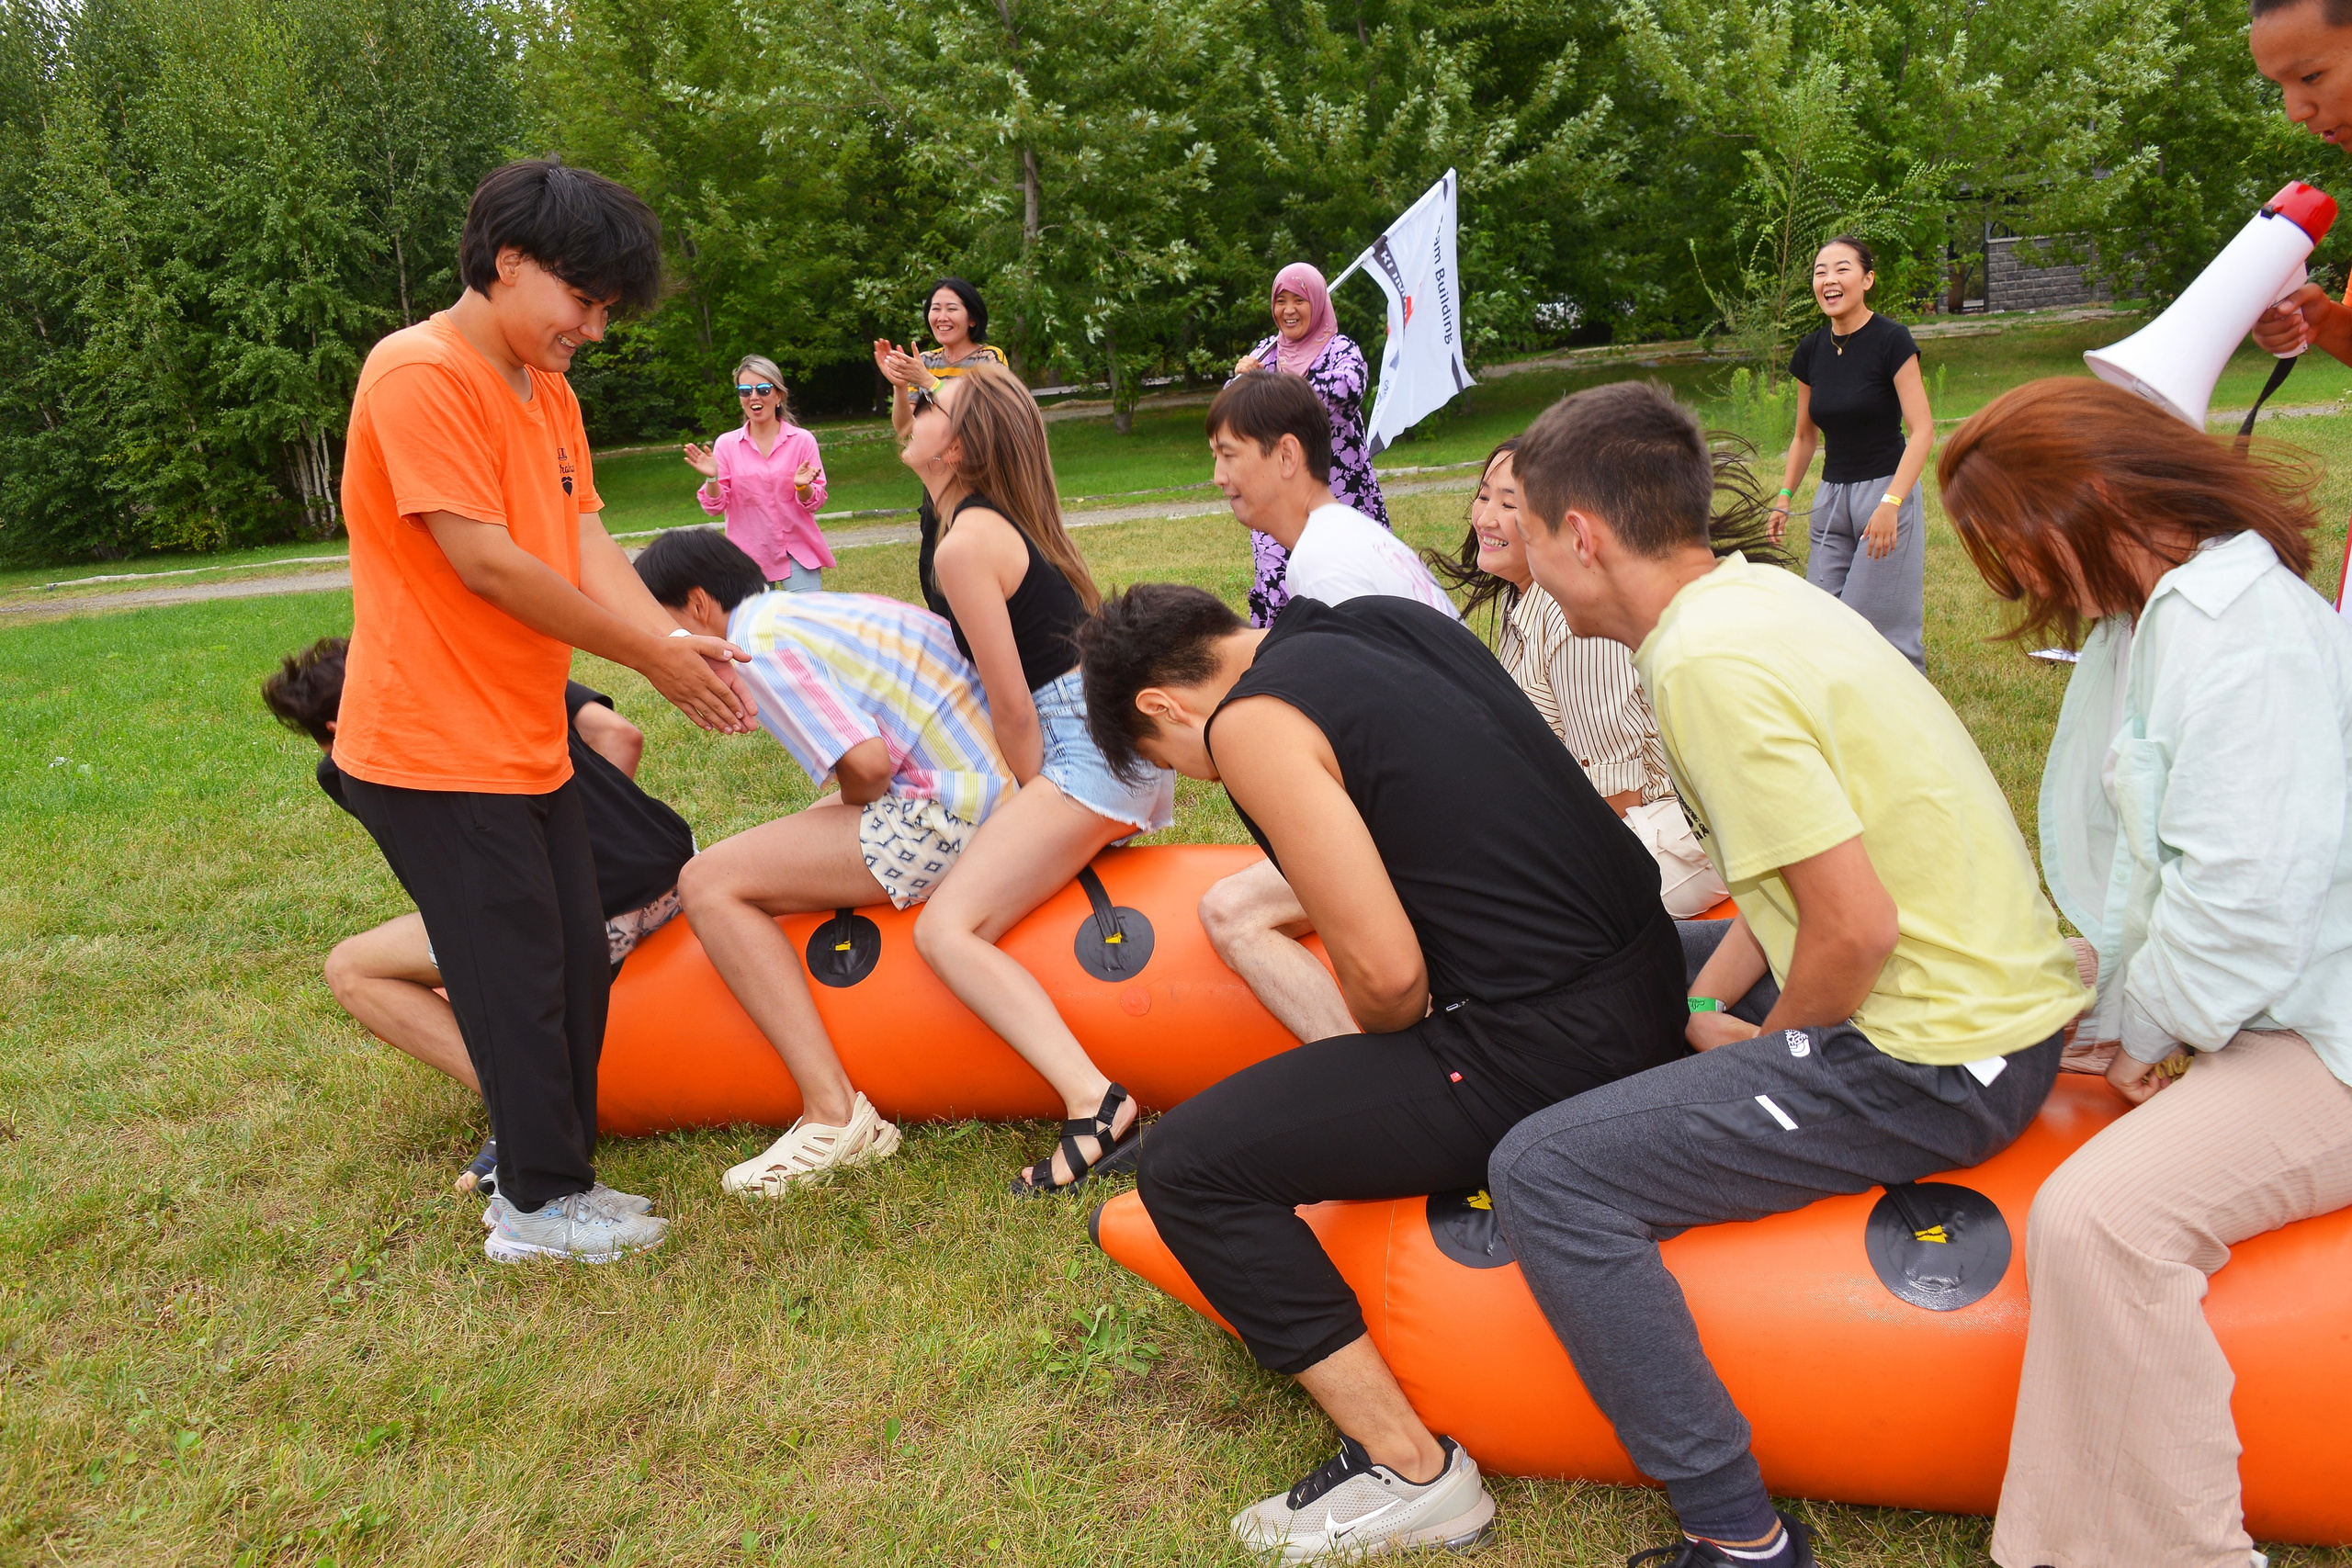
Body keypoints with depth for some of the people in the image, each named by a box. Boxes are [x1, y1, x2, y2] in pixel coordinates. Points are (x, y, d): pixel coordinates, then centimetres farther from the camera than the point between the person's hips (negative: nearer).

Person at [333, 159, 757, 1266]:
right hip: (435, 748, -9)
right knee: (519, 977, 0)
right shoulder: (420, 374, -16)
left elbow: (590, 551, 4)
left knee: (576, 964, 12)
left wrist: (682, 646, -14)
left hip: (526, 745, 9)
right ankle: (544, 1205, 15)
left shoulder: (548, 396, 13)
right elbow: (483, 561, -22)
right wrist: (651, 657, -16)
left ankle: (543, 1165, 28)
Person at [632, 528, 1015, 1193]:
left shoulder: (760, 644, -8)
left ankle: (833, 1113, -14)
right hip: (1012, 785, 10)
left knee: (709, 883, -7)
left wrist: (848, 812, 4)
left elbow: (866, 762, -18)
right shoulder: (824, 607, 22)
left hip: (958, 814, -10)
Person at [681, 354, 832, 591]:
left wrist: (802, 486, -20)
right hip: (749, 555, 1)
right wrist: (712, 478, -17)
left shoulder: (802, 440, 0)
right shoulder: (726, 444, 2)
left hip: (797, 553, -1)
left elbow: (815, 503, 1)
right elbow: (715, 507, 1)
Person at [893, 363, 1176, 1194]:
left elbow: (1013, 709, -12)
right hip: (1126, 748, 10)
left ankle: (1095, 1103, -29)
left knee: (947, 928, -16)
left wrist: (1037, 807, 2)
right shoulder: (1006, 523, 18)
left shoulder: (966, 542, -12)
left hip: (1090, 748, -10)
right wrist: (1044, 820, 19)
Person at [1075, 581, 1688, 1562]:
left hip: (1547, 1050, -9)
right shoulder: (1390, 618, 12)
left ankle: (1410, 1472, 2)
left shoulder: (1252, 724, -13)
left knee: (1187, 1167, -3)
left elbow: (1386, 973, -19)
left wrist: (1385, 1032, 5)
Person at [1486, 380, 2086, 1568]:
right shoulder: (1754, 590, 7)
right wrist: (1704, 1002, 8)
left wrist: (1764, 1047, -6)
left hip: (1930, 1064, -10)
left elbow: (1855, 928, -24)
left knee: (1543, 1175, -13)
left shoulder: (1708, 660, -22)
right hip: (2004, 994, 10)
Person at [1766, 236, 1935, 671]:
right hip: (1830, 496, 6)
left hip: (1885, 489, -6)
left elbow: (1923, 430, -14)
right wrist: (1784, 498, 7)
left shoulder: (1891, 340, -10)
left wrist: (1890, 503, -24)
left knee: (1881, 626, -9)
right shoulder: (1811, 350, 7)